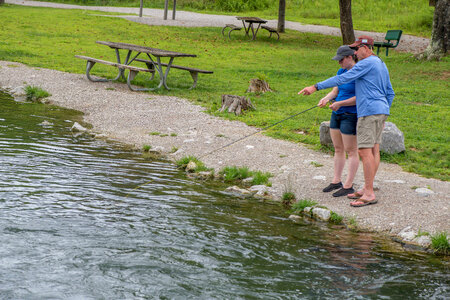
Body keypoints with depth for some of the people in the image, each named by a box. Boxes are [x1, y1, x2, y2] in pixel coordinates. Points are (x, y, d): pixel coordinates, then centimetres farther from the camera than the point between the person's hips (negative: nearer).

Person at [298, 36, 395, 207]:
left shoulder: (367, 63, -11)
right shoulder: (382, 65, 19)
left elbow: (342, 79, -17)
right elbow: (390, 93, 23)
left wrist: (316, 87, -17)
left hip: (369, 110, -10)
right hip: (381, 110, 10)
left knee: (364, 151, -11)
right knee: (374, 149, 10)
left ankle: (369, 194, -12)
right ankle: (367, 189, 15)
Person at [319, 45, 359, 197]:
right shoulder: (341, 72, 9)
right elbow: (335, 92, 8)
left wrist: (340, 103, -24)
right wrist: (325, 99, -12)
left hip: (351, 115, -9)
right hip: (337, 114, 9)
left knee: (351, 151, -1)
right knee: (338, 149, 14)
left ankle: (348, 186, 4)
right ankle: (336, 181, 23)